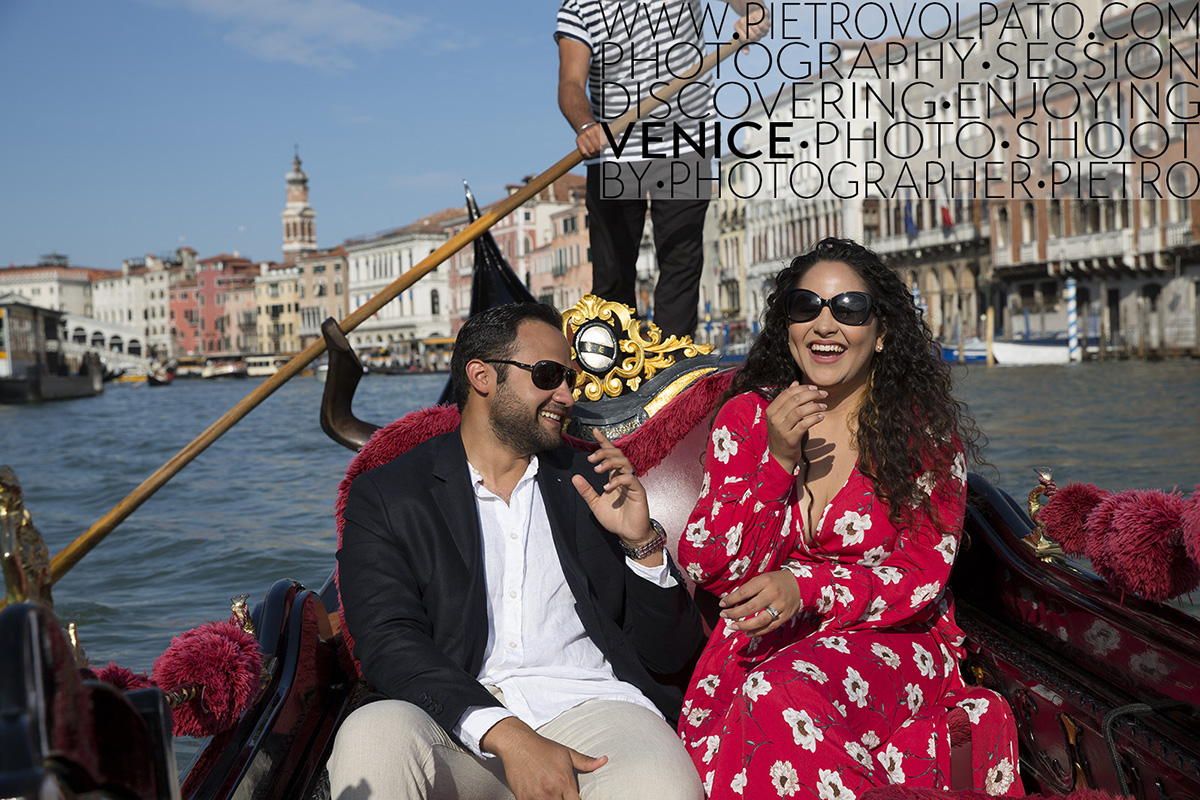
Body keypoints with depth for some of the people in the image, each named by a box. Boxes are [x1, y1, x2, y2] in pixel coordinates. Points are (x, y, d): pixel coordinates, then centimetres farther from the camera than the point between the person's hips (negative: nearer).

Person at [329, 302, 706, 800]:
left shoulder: (592, 486, 17)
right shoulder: (385, 495, 9)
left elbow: (671, 656, 17)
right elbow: (390, 643, -7)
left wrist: (642, 543, -1)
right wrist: (507, 737, -21)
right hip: (460, 721, 0)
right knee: (372, 735, -33)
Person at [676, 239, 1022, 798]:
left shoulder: (926, 429, 1)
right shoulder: (746, 417, 5)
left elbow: (923, 574, -4)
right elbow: (707, 569, -1)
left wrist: (805, 589, -21)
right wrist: (778, 461, -14)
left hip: (891, 641, -1)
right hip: (763, 642, 1)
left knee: (783, 698, -33)